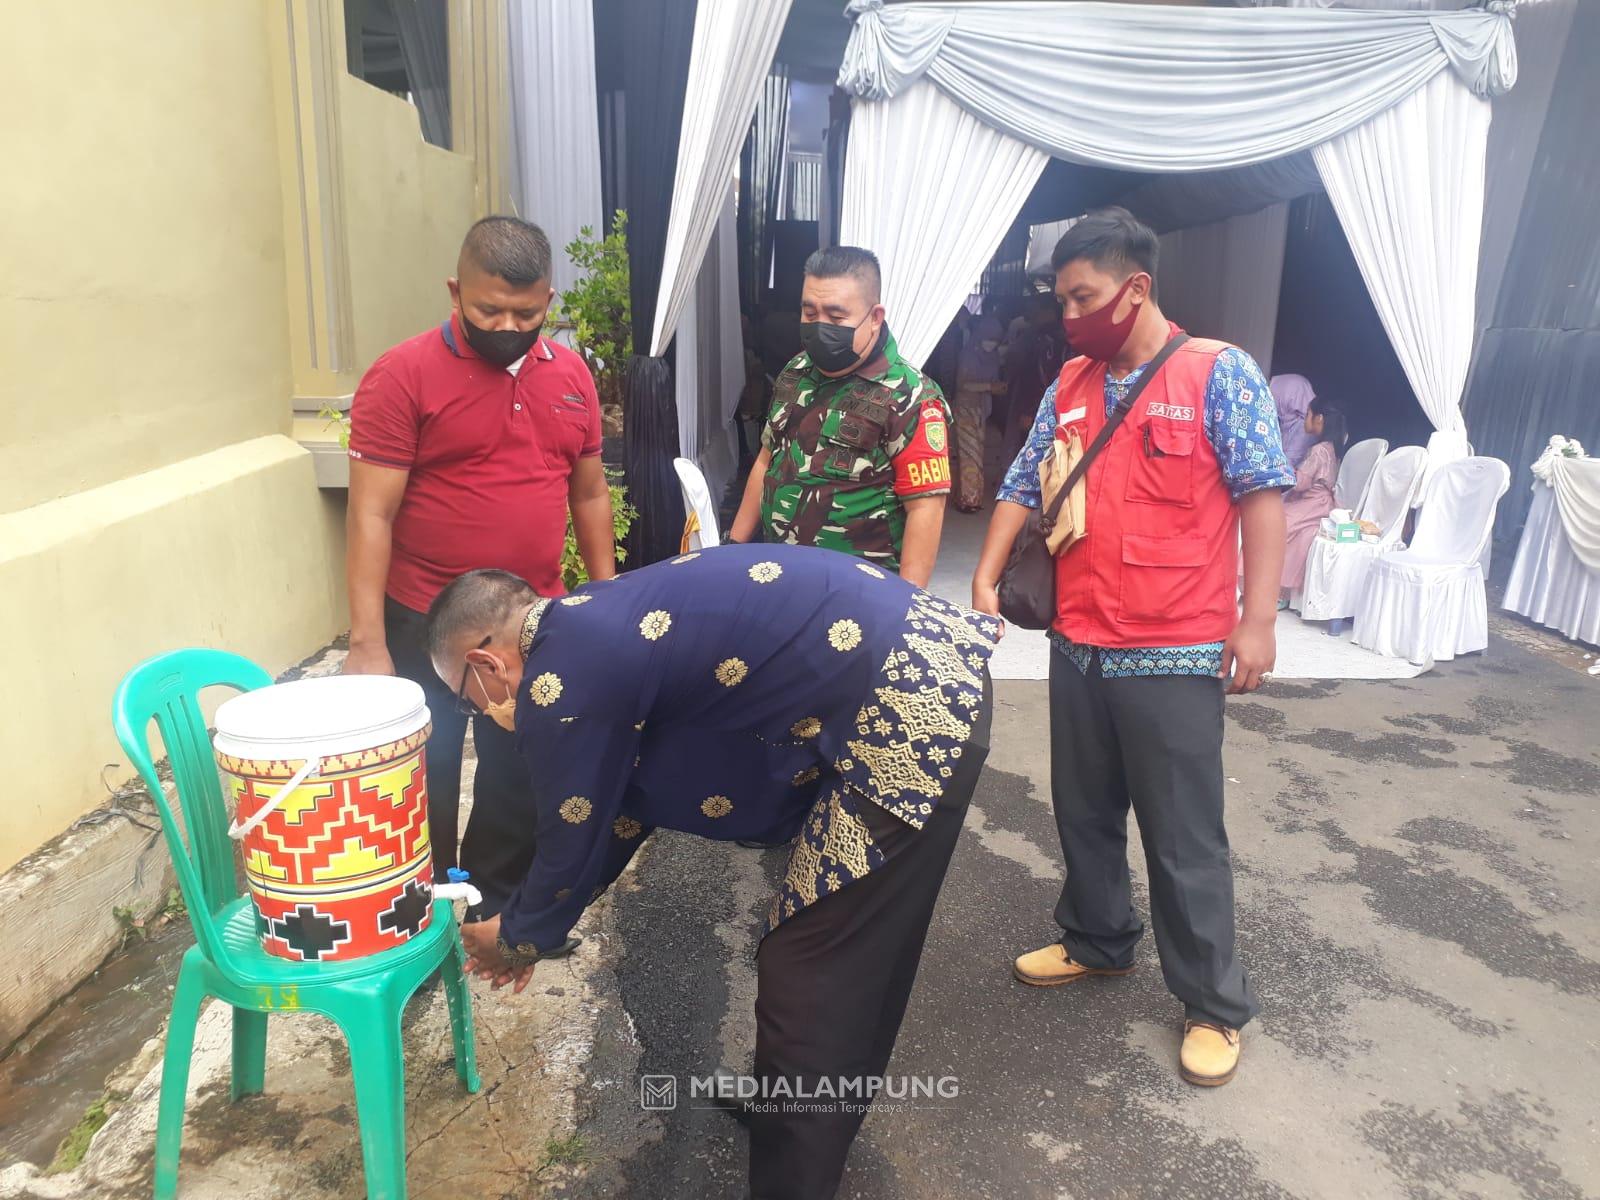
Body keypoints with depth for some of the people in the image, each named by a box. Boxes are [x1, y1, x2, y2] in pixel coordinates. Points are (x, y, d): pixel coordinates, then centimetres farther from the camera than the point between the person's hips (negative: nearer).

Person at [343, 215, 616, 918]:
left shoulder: (570, 374, 5)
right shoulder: (403, 376, -11)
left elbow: (589, 493, 13)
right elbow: (371, 516, -14)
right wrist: (367, 643, -18)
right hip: (426, 628, -4)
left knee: (522, 780, 17)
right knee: (424, 785, 10)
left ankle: (499, 905, 38)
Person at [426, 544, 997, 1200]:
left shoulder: (562, 681, -13)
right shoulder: (597, 628, 15)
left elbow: (572, 844, 0)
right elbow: (625, 803, 24)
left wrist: (517, 939, 21)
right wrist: (533, 922, 33)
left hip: (910, 710, -10)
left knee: (810, 978, 2)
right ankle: (821, 1109, 45)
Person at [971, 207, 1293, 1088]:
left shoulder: (1218, 373, -6)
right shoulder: (1068, 387, 10)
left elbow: (1262, 494, -9)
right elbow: (1022, 487, 11)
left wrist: (1257, 620, -14)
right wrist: (985, 579, -1)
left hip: (1176, 657, -6)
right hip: (1078, 648, 6)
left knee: (1184, 836, 4)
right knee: (1084, 812, 19)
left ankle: (1215, 1004, 22)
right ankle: (1097, 941, 41)